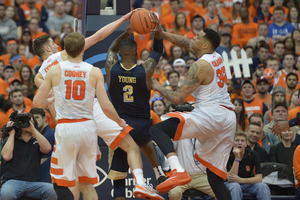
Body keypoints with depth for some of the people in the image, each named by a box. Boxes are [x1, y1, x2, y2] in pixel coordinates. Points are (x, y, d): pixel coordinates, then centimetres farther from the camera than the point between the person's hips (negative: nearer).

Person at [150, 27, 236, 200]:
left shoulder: (201, 65, -8)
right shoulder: (216, 57, 16)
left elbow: (178, 98, -10)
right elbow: (186, 43, 31)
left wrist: (158, 87, 6)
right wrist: (161, 33, 23)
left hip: (210, 113, -9)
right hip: (228, 118, 9)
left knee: (157, 129, -16)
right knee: (215, 178, 12)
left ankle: (178, 171, -38)